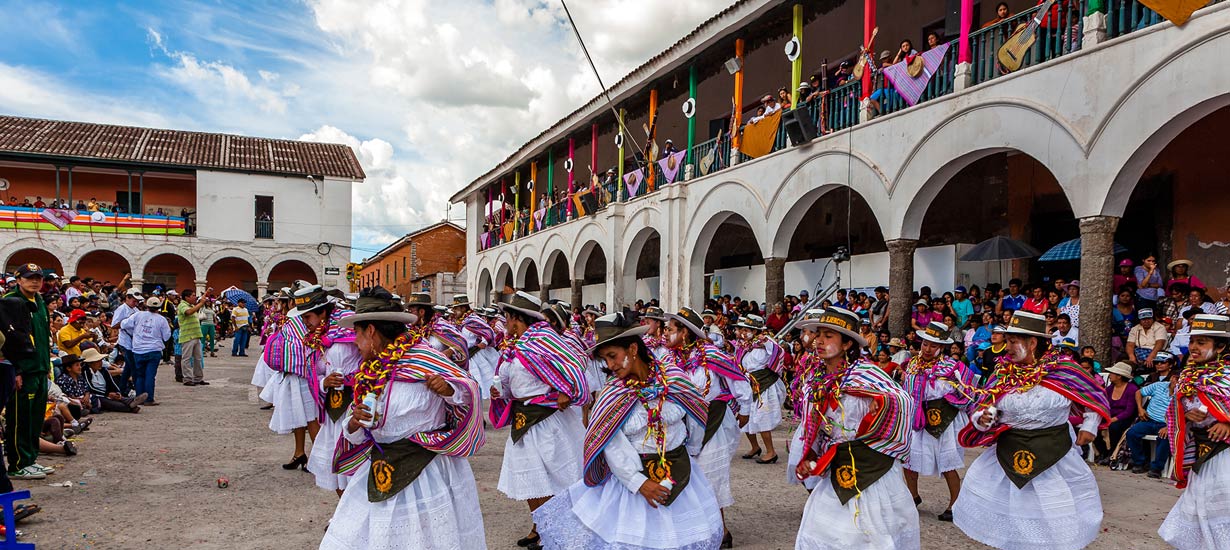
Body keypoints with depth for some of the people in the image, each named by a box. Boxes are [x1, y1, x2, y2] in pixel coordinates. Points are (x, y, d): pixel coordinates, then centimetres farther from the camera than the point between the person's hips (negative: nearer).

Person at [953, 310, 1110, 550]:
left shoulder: (1063, 368, -9)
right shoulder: (1003, 373, -3)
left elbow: (1094, 396, 5)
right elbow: (981, 408, 1)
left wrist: (1089, 425, -2)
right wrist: (982, 419, -20)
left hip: (1055, 452, -2)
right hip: (1009, 453, 3)